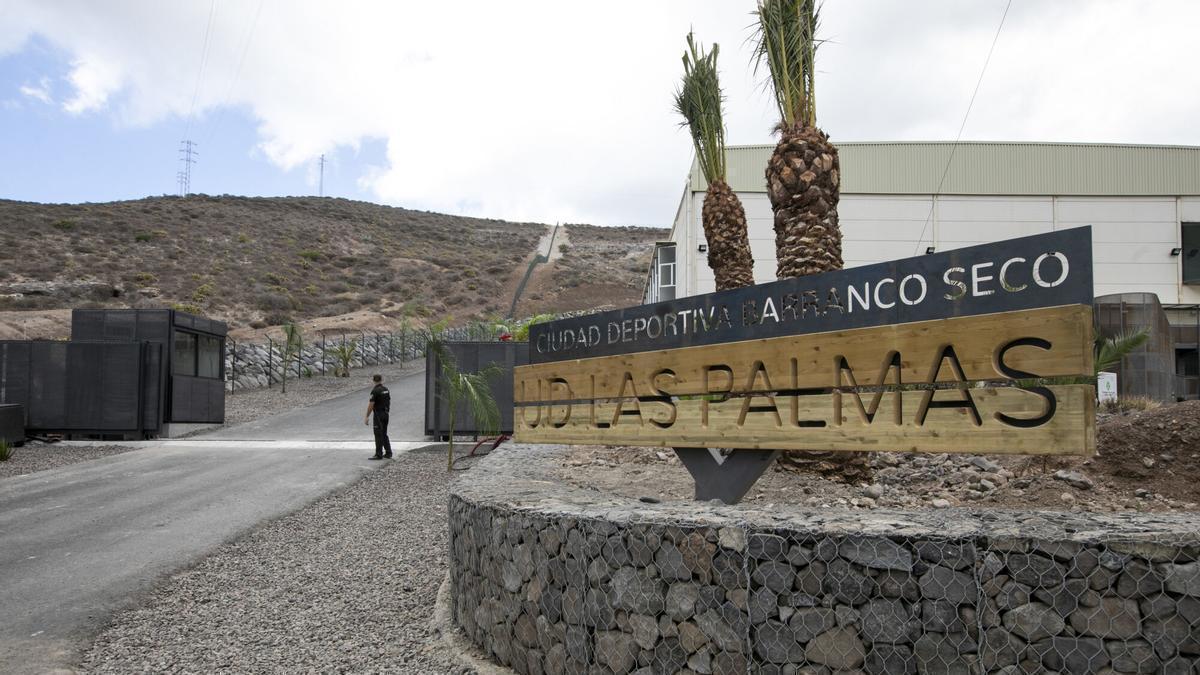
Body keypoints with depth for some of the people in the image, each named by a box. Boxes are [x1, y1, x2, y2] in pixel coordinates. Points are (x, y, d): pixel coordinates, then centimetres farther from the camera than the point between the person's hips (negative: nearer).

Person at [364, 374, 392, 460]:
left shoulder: (375, 391, -15)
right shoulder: (386, 390, 8)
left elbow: (371, 405, -16)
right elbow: (389, 402, 14)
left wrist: (367, 417, -12)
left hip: (378, 415, -8)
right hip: (386, 414, 8)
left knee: (378, 435, -3)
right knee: (384, 434, 15)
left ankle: (379, 455, 0)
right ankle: (388, 453, 16)